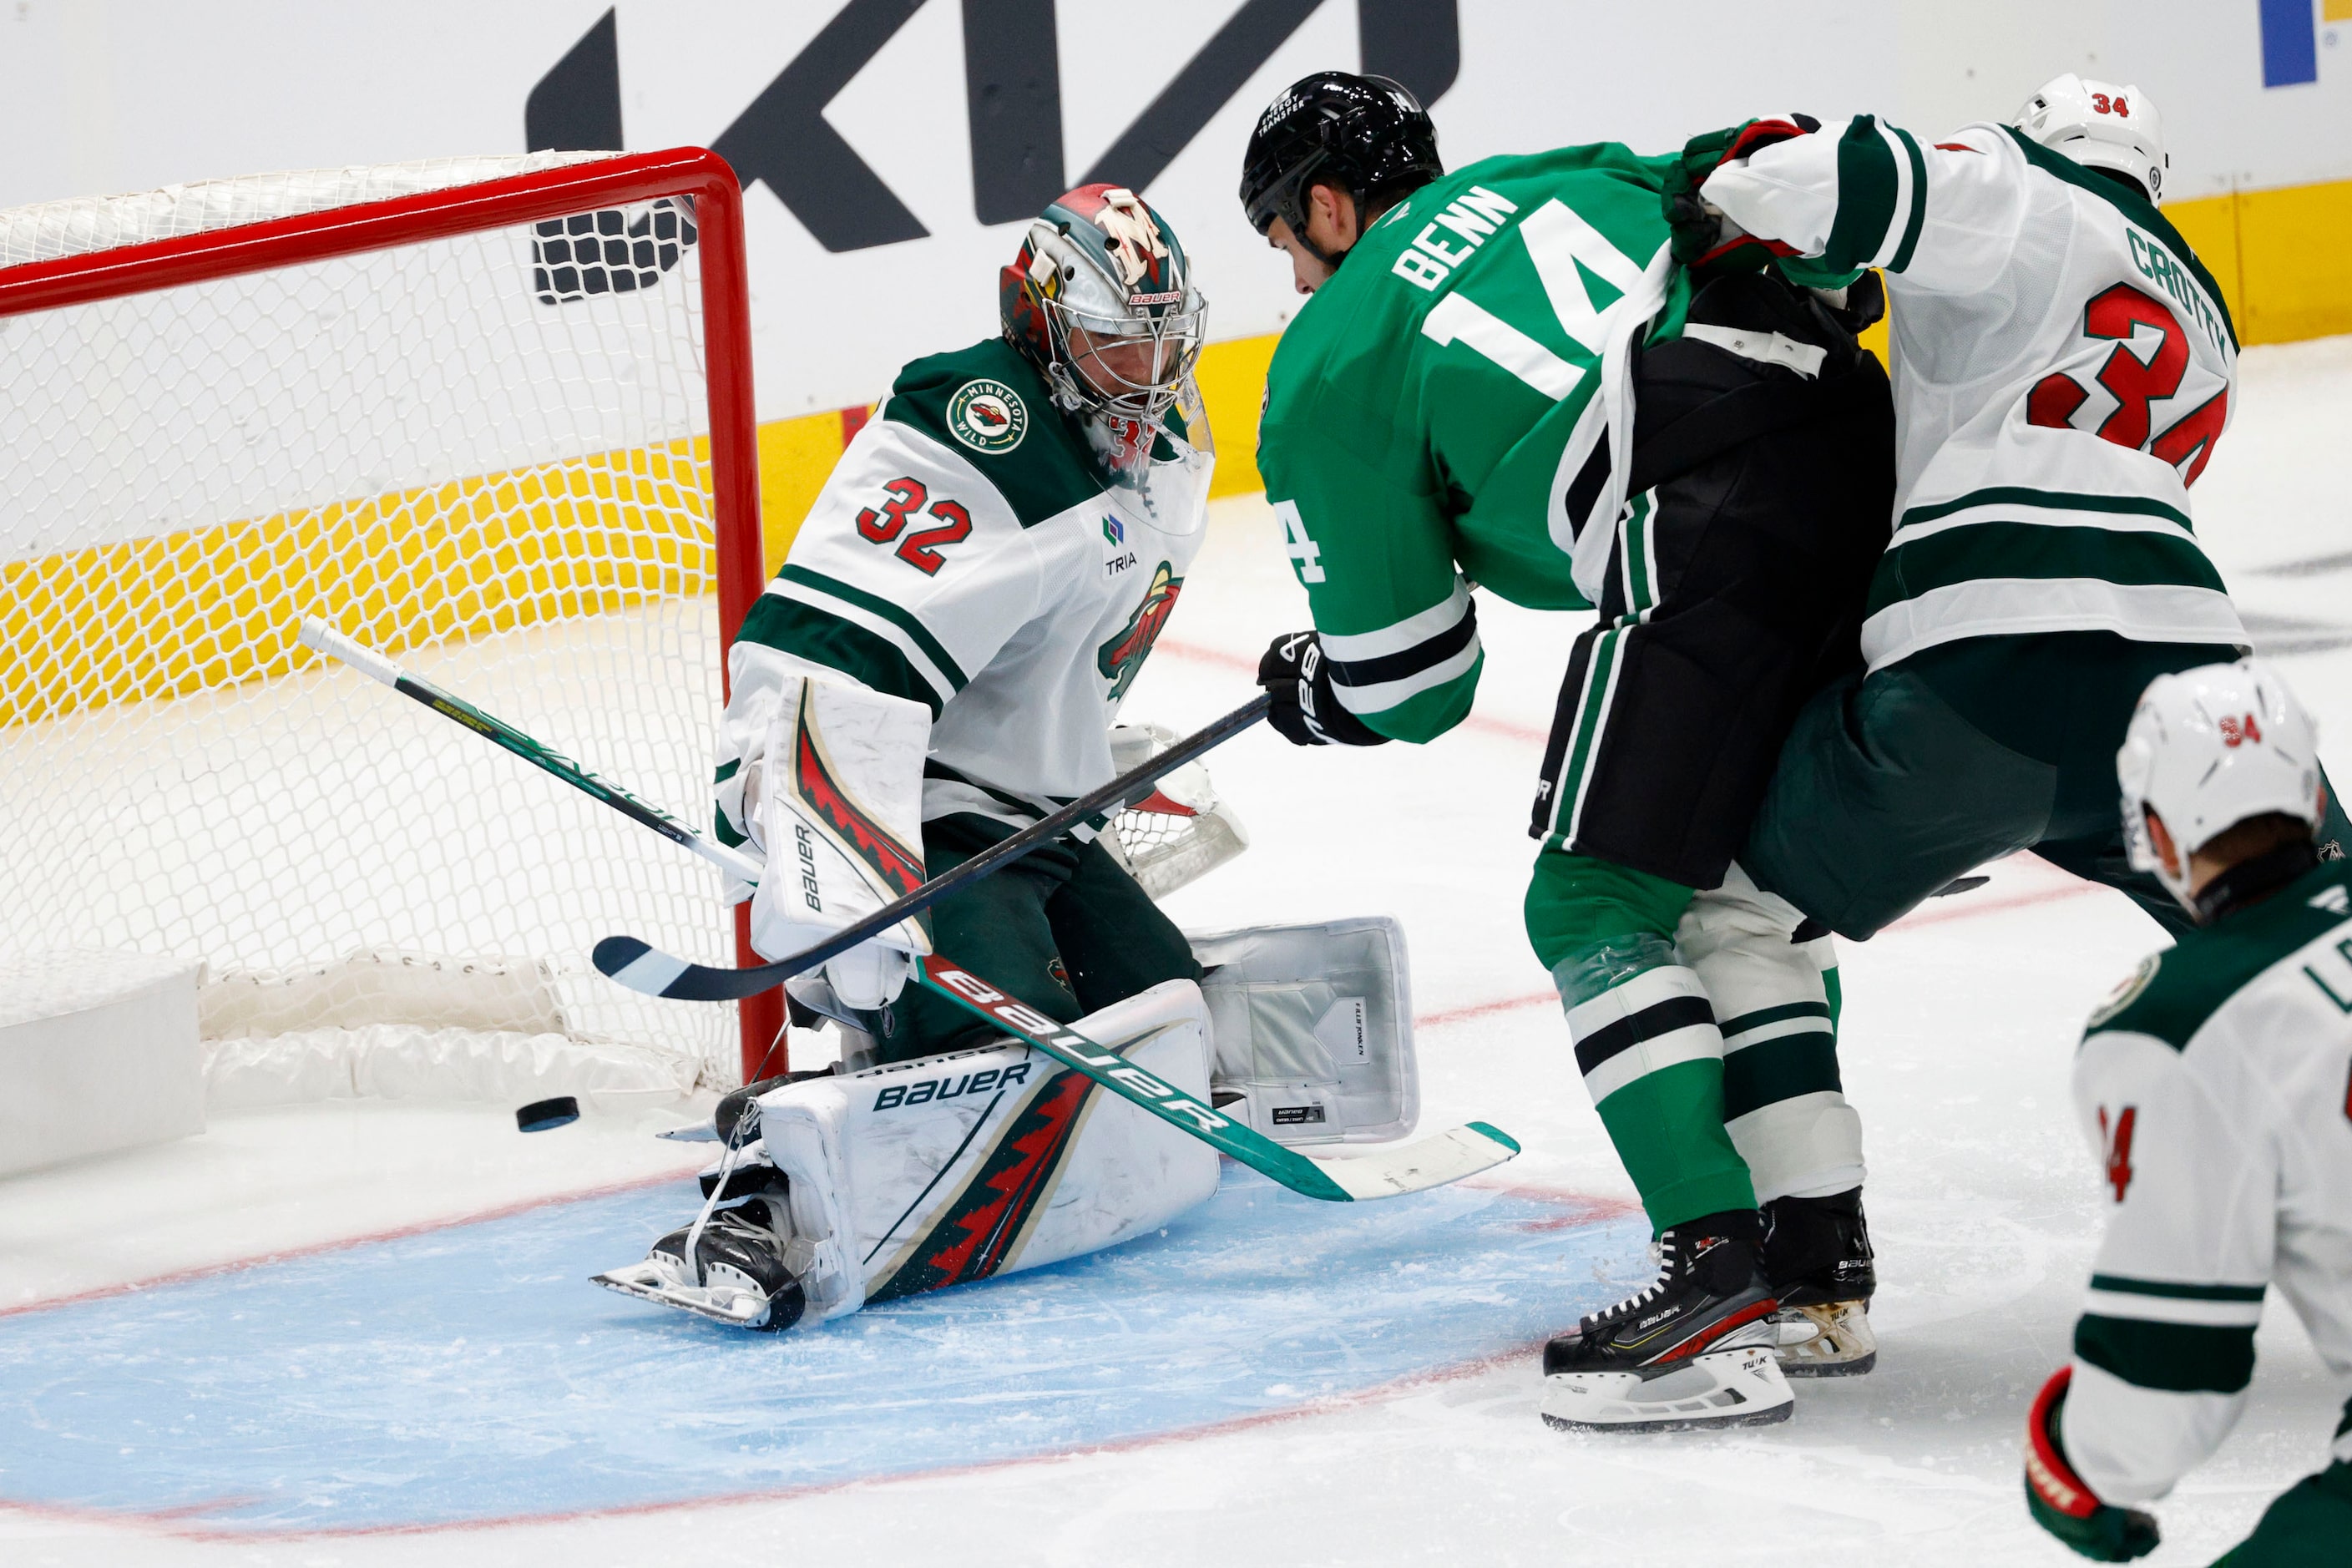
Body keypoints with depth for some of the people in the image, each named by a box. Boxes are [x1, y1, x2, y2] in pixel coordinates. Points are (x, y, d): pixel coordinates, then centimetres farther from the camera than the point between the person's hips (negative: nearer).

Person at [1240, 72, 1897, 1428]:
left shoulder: (1324, 379, 12)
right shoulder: (1559, 178, 28)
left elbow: (1411, 688, 16)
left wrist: (1315, 696, 37)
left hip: (1717, 534, -7)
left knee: (1599, 903, 3)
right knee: (1740, 881, 20)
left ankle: (1721, 1270, -11)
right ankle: (1819, 1258, 18)